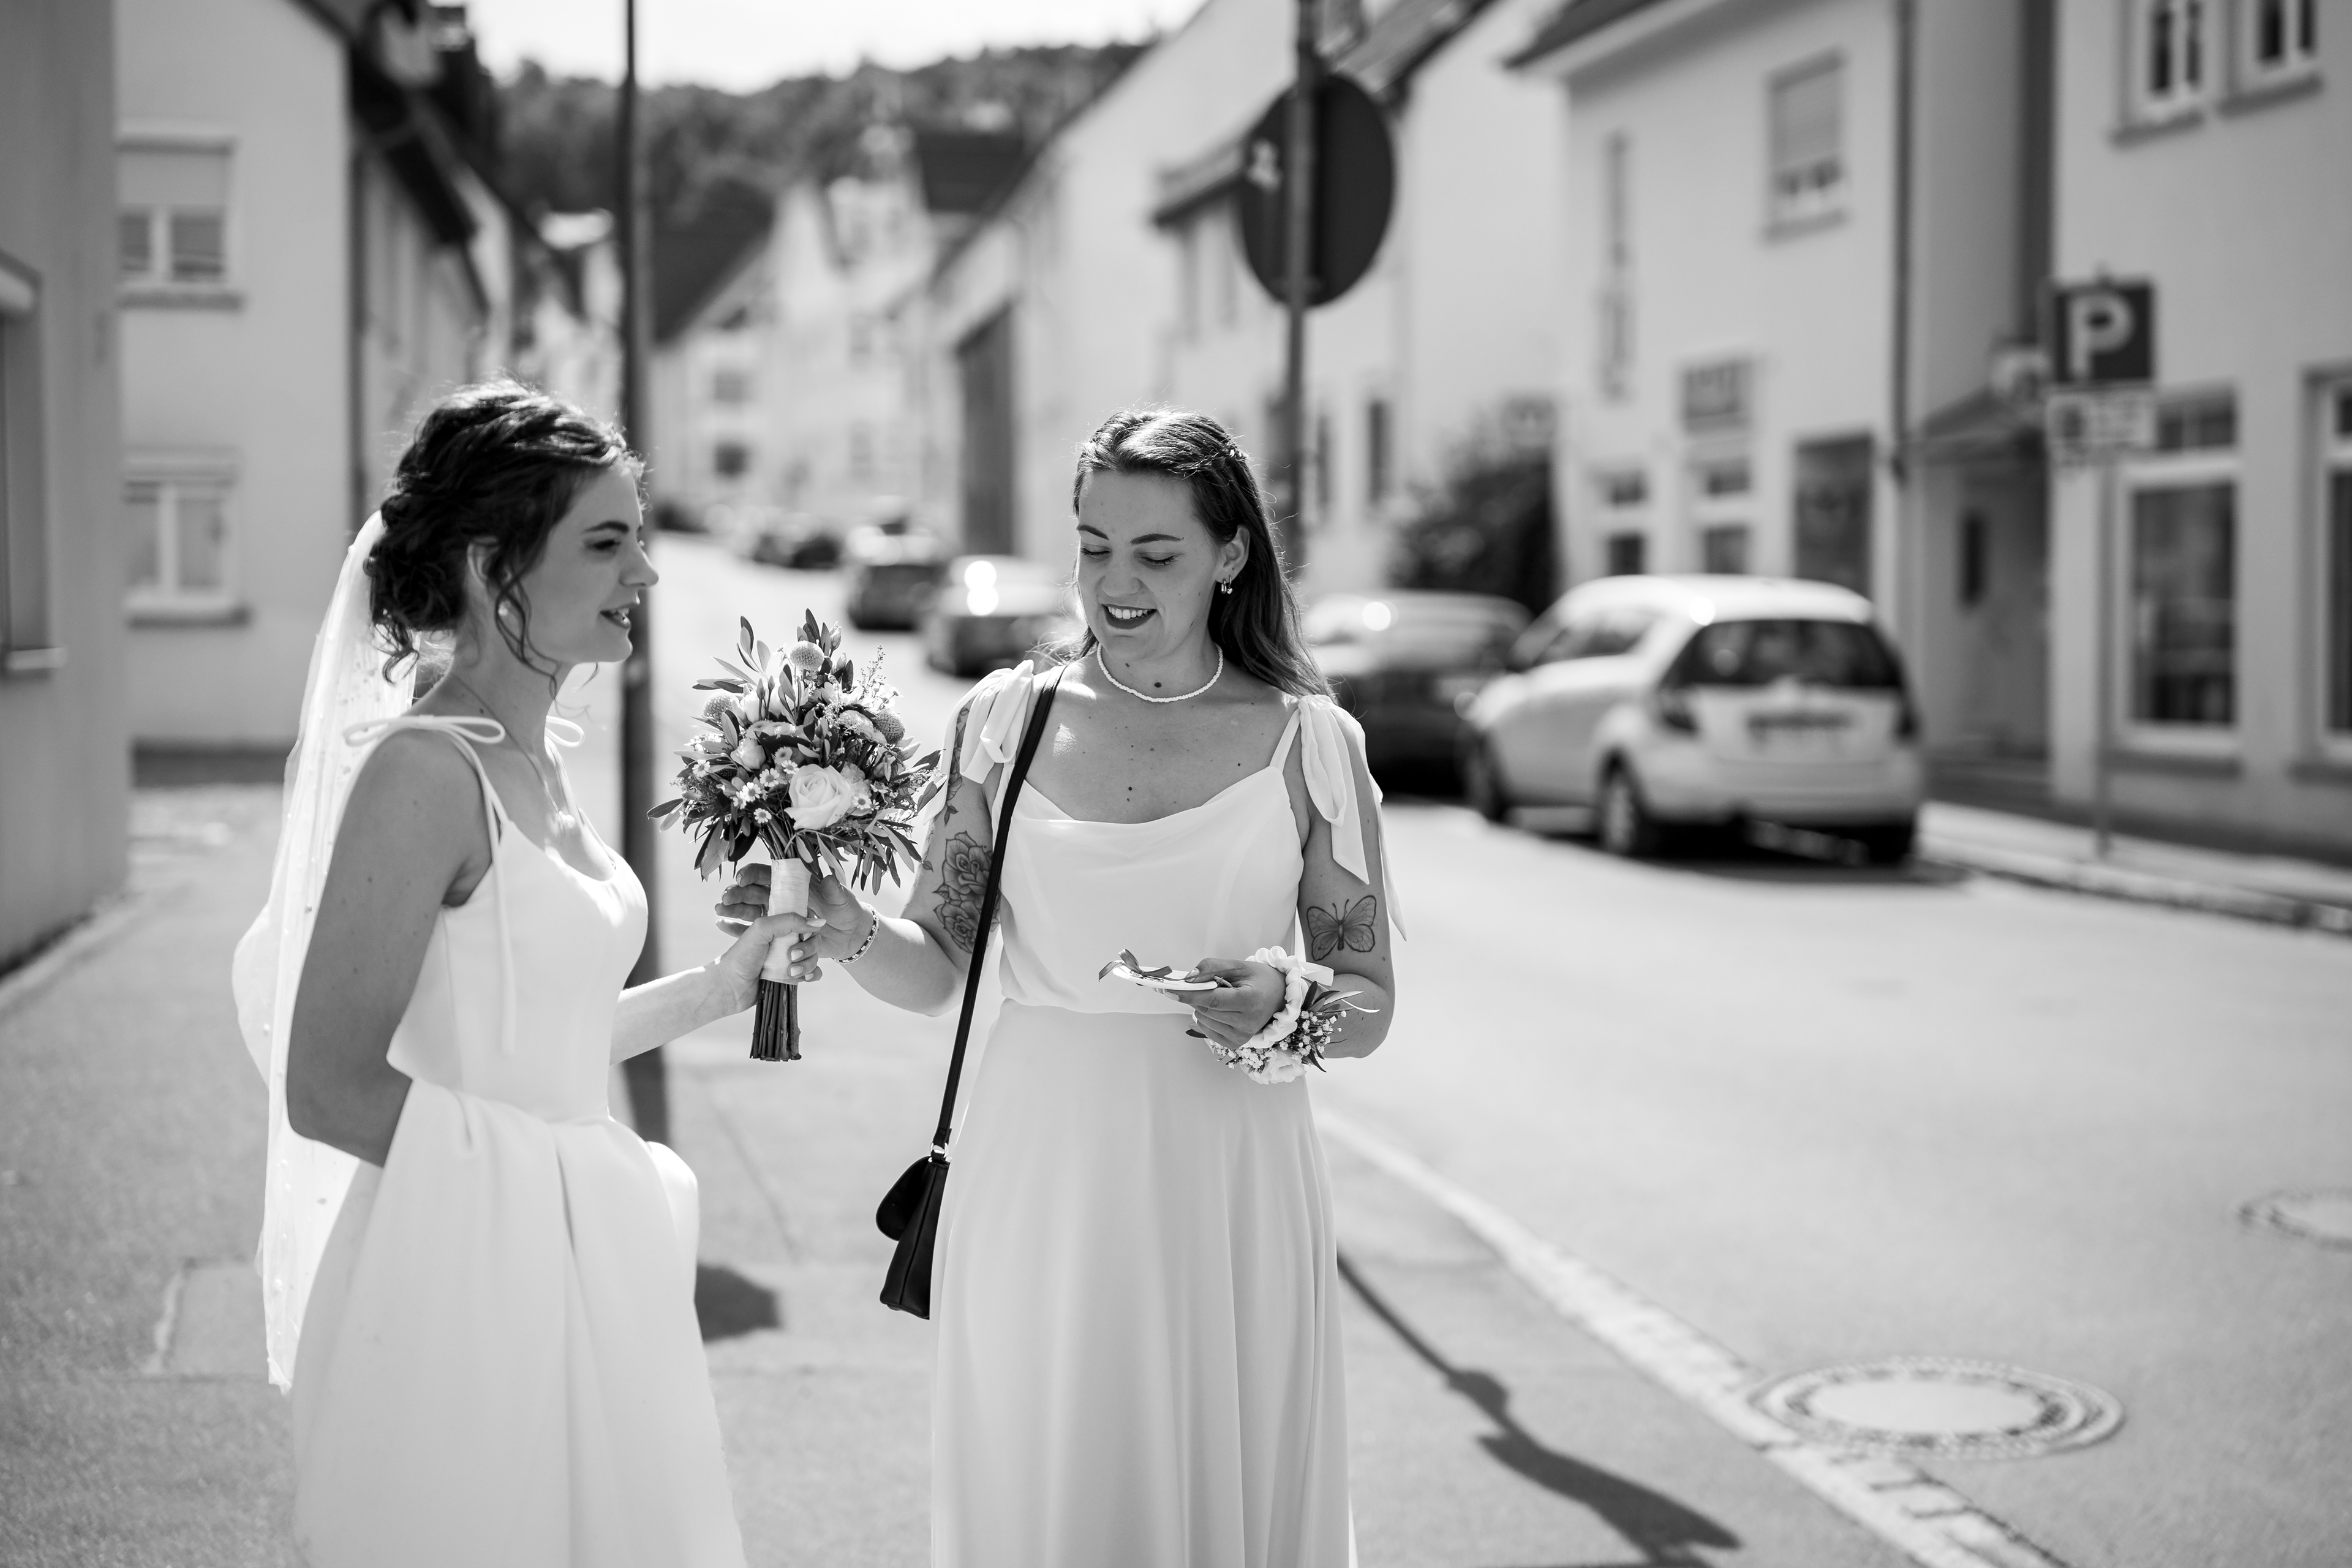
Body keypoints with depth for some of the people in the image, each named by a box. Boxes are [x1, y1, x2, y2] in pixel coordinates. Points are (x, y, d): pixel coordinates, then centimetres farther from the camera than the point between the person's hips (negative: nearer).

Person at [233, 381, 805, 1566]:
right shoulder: (423, 769, -17)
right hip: (466, 1278, -9)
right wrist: (597, 1164, -13)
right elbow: (329, 1088, -18)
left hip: (579, 1273, 9)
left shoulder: (534, 765, 10)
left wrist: (724, 985, 11)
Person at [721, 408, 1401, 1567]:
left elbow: (1369, 1005, 3)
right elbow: (937, 969, 4)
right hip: (1039, 1180, 1)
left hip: (1225, 1195, -1)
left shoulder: (1310, 742, -1)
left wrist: (1280, 1000, -17)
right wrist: (847, 934, -15)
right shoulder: (1004, 719, 3)